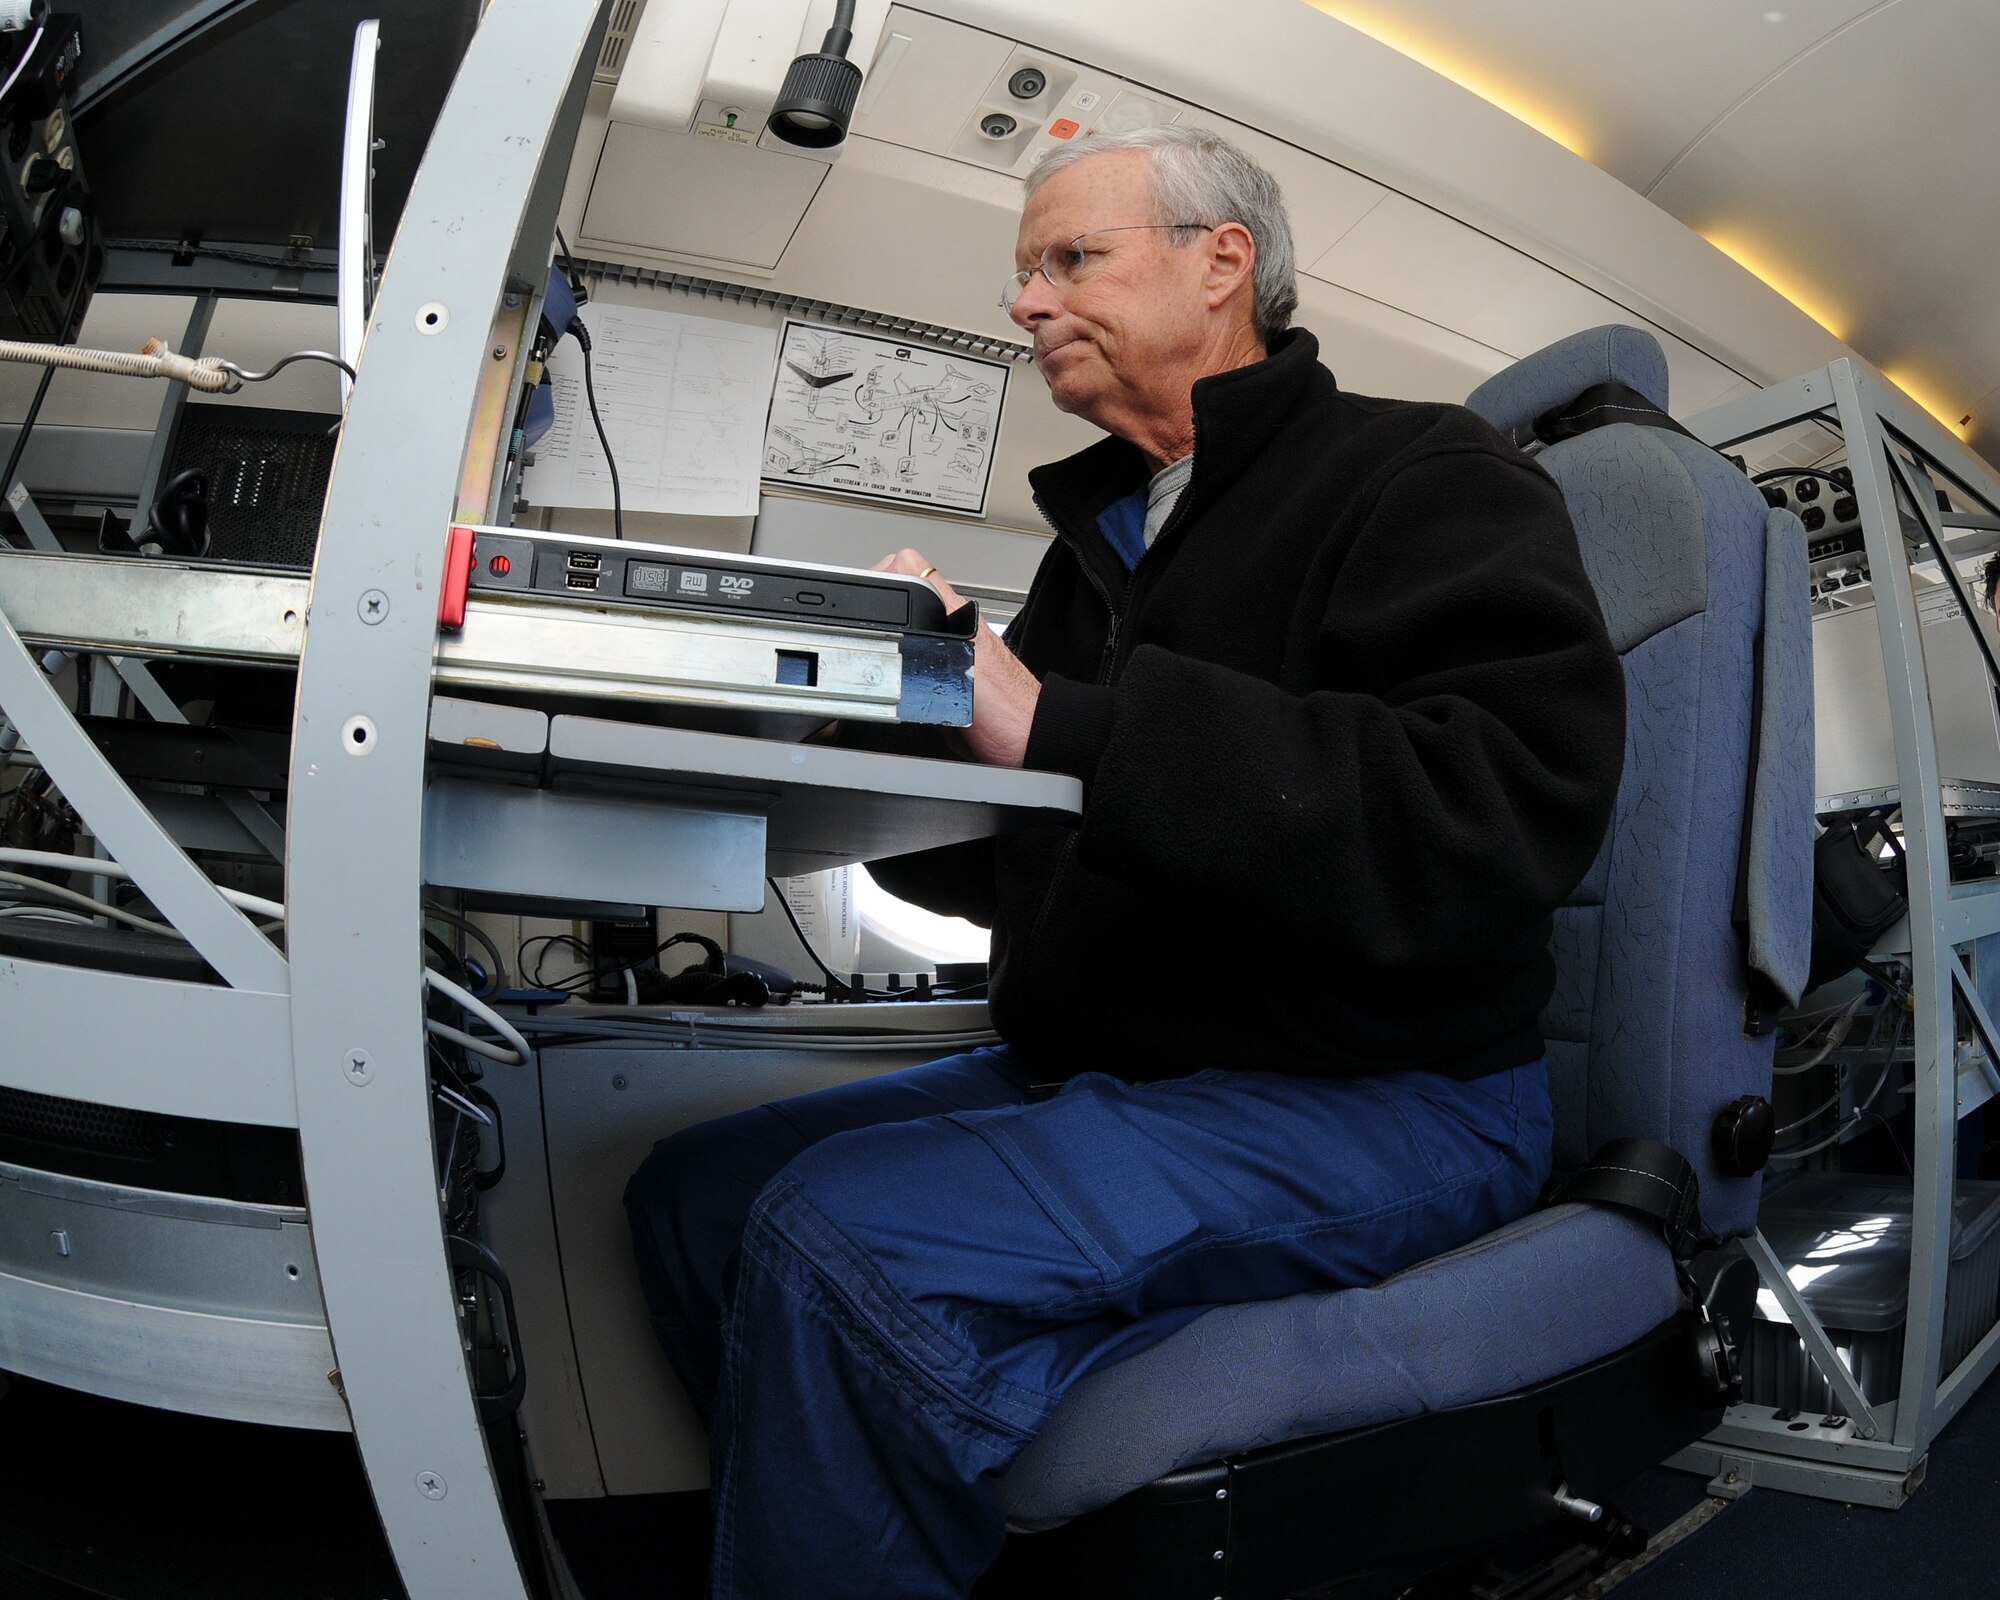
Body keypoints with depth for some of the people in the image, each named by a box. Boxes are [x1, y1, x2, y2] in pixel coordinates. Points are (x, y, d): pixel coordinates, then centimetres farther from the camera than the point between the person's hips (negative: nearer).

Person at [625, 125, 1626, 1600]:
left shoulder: (1427, 474, -5)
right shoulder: (1103, 536, 19)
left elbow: (1503, 809, -26)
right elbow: (994, 874, 18)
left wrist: (1064, 731, -27)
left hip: (1380, 1100, -8)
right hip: (1089, 1075, 8)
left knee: (839, 1237, -28)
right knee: (693, 1189, 1)